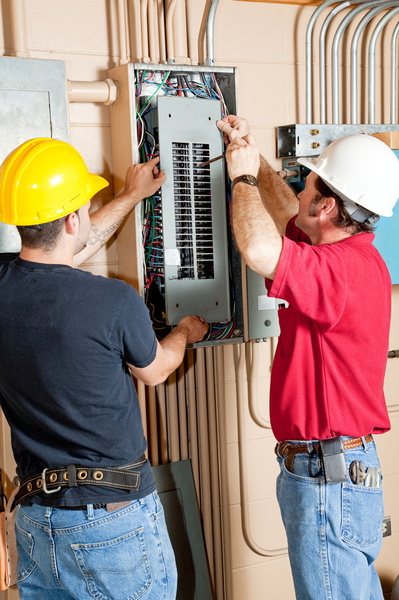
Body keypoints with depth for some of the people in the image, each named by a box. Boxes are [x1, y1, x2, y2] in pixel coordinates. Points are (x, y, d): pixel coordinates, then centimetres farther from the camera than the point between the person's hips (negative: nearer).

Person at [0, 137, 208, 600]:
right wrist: (185, 332, 22)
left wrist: (131, 196, 29)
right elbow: (154, 370, -1)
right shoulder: (115, 301, -23)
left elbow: (68, 250, 15)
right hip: (114, 517, -5)